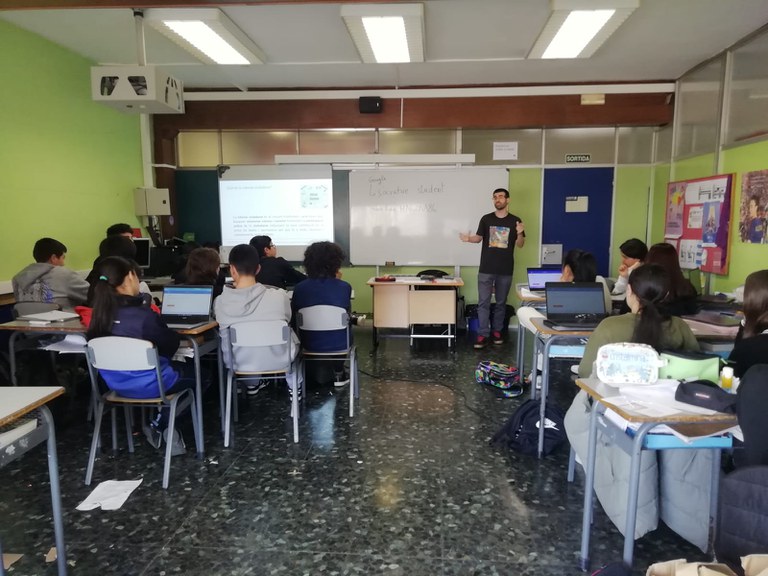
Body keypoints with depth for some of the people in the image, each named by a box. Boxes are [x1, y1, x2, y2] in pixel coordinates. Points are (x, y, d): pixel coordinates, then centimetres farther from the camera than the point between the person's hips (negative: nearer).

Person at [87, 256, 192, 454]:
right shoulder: (142, 314, -25)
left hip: (115, 383, 7)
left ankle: (160, 426, 23)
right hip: (147, 383, -7)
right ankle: (159, 426, 20)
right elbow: (171, 344, -11)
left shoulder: (101, 312, -6)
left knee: (179, 367, 28)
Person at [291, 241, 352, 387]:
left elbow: (294, 315, 7)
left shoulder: (300, 288, -12)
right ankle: (338, 375, 42)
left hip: (310, 345, 1)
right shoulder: (344, 287, -13)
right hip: (338, 344, -1)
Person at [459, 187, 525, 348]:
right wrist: (469, 239, -14)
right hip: (486, 269, 0)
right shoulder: (486, 219, 2)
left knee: (501, 303, 11)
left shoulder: (515, 221, 1)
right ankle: (483, 335, 3)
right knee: (483, 303, -2)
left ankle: (497, 331, 25)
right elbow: (479, 238, 7)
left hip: (505, 270, 0)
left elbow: (520, 245, 2)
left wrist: (520, 234, -19)